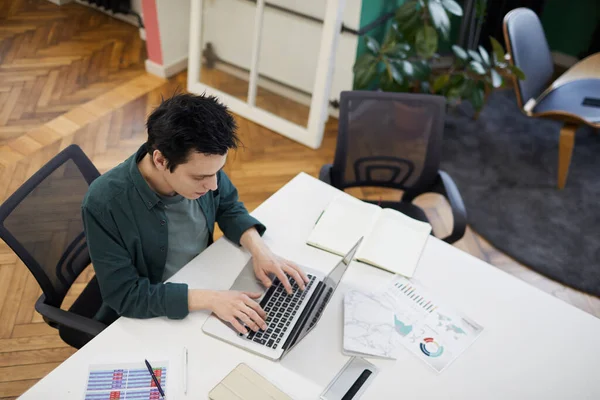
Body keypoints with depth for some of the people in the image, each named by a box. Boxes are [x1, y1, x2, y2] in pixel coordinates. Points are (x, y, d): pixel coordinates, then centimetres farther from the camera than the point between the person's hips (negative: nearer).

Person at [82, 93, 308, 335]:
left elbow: (229, 208, 1)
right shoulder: (104, 204, -30)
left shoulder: (199, 165, -17)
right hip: (144, 318, -4)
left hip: (203, 283, 5)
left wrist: (260, 251, -16)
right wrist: (209, 299, -34)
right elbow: (125, 295, -26)